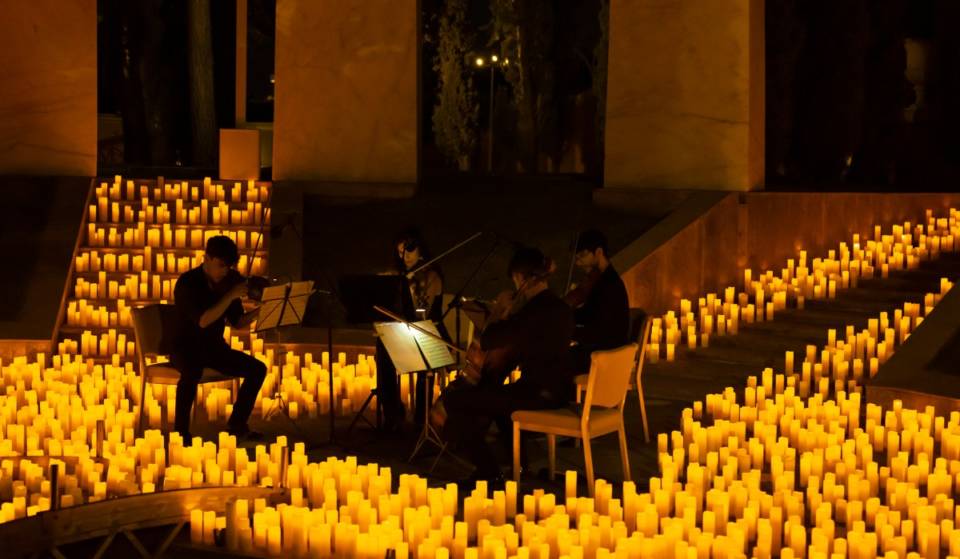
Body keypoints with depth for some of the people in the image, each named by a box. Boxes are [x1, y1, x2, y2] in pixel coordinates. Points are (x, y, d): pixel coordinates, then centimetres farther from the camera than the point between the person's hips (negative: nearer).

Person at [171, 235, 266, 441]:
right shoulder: (187, 282, -16)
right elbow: (203, 320, -28)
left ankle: (236, 424, 3)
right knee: (192, 371, -38)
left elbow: (237, 322, 8)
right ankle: (180, 431, -28)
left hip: (214, 347, 6)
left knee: (257, 369, -10)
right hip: (185, 348, -6)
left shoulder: (228, 281, 2)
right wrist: (231, 296, -29)